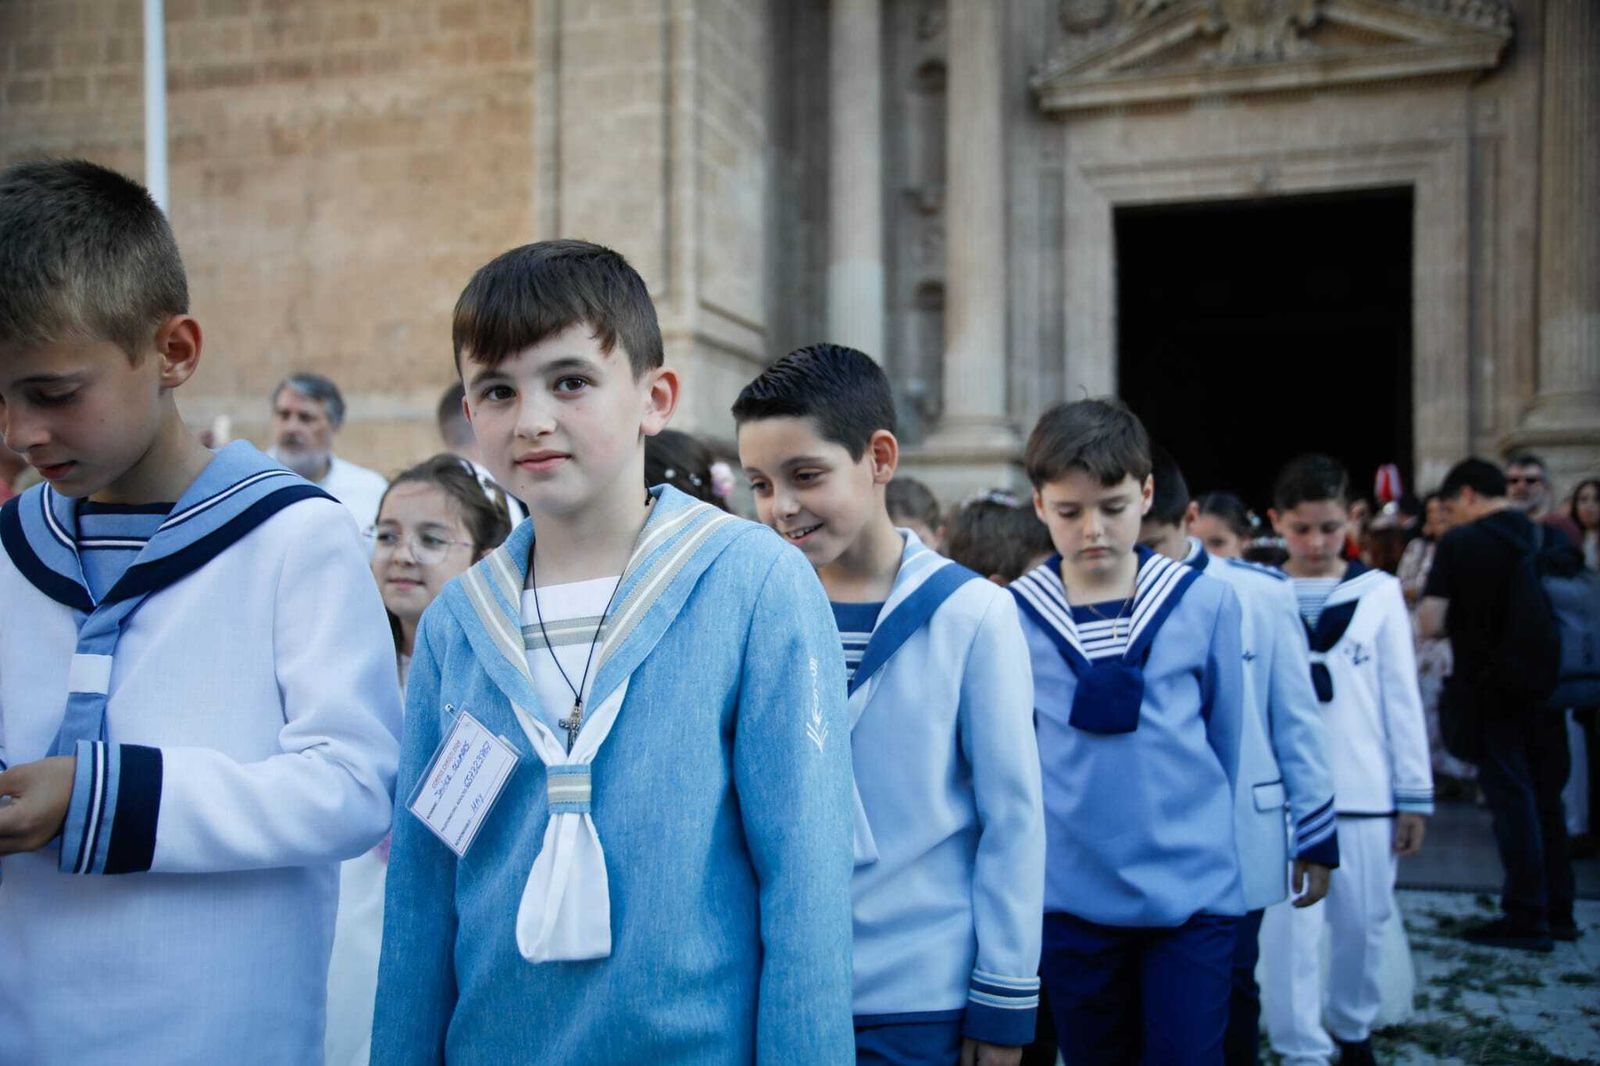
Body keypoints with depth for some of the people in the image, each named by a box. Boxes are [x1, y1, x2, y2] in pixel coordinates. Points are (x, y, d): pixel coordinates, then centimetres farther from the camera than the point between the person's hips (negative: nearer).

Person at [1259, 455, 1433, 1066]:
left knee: (1362, 923, 12)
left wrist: (1415, 794, 2)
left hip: (1365, 791, 1)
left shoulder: (1379, 592, 2)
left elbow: (1402, 698, 4)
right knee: (1290, 930, 0)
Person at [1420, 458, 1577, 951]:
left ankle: (1526, 916, 6)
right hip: (1547, 683, 5)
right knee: (1547, 796, 15)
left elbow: (1429, 624, -15)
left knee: (1512, 799, 1)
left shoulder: (1459, 544, -11)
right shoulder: (1546, 538, 4)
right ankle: (1558, 911, 23)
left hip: (1494, 688, -5)